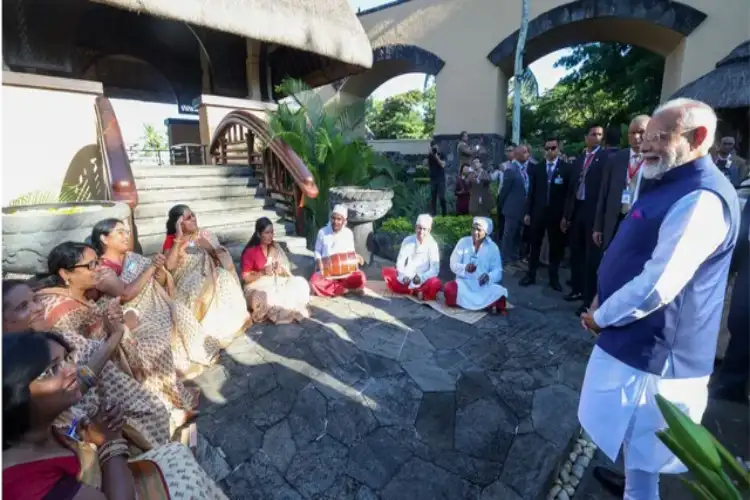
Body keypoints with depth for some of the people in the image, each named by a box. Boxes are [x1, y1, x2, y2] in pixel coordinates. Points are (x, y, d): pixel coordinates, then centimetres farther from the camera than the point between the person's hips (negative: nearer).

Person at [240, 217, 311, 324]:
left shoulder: (275, 247, 4)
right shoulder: (250, 252, -10)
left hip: (278, 283, 5)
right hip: (258, 287, -4)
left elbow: (287, 271, 7)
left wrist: (281, 270, -16)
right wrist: (262, 272, -23)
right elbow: (245, 278, -9)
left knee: (301, 283, -18)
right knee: (268, 297, -36)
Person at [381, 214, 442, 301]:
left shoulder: (432, 245, -7)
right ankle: (415, 291, -22)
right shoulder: (408, 241, -1)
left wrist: (421, 277, -25)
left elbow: (435, 269, -10)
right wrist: (403, 276, -19)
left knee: (435, 284, -34)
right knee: (387, 271, -21)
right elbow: (400, 262, 0)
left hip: (423, 281, -3)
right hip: (406, 279, 3)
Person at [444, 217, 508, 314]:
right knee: (450, 289, -31)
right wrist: (465, 268, -25)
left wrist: (489, 277, -27)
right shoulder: (463, 242, -2)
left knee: (500, 292, -28)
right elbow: (453, 265, -4)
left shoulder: (493, 247, -2)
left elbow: (498, 271, -5)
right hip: (464, 284, 0)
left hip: (484, 286, 0)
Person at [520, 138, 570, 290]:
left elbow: (569, 193, -3)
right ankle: (531, 275, 16)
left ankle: (554, 278, 17)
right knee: (535, 245, 8)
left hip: (557, 214, -2)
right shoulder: (536, 168, 6)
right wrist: (528, 212, 2)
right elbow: (531, 191, 6)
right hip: (538, 213, 2)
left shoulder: (566, 168, -1)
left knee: (556, 247, 7)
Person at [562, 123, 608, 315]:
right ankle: (577, 289, 30)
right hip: (576, 209, 6)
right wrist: (566, 214, 12)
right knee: (576, 253, 15)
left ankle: (590, 300, 5)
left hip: (594, 211, -6)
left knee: (592, 257, -2)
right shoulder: (578, 160, 15)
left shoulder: (606, 157, -4)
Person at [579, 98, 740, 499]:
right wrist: (602, 301, 11)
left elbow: (657, 286, -29)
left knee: (640, 442, 10)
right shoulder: (671, 185, 11)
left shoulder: (701, 199, -24)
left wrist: (601, 317, -15)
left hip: (651, 349, -10)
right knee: (633, 434, 28)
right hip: (639, 339, 10)